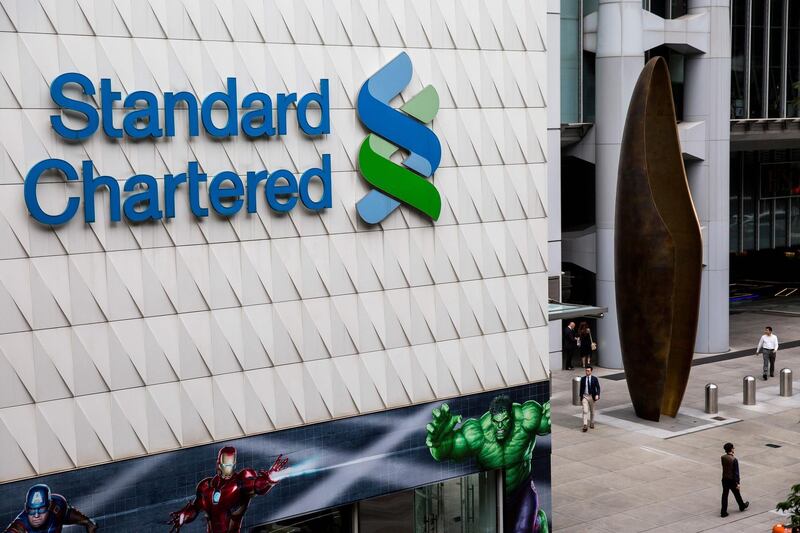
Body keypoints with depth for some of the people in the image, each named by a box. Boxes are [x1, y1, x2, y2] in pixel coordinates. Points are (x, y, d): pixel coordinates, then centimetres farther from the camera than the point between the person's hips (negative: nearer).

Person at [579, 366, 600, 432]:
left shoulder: (594, 379, -3)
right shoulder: (583, 379, 2)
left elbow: (598, 387, -6)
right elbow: (581, 389, 8)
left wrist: (597, 395, -23)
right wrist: (581, 398, 10)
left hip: (592, 397, 0)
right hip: (585, 396, 0)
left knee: (592, 411, 14)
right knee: (585, 411, -11)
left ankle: (592, 423, 33)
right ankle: (585, 425, -15)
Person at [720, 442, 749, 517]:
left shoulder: (722, 458, -7)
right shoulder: (734, 460, -22)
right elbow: (736, 472, -18)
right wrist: (737, 483, -12)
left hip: (724, 479, 4)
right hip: (732, 480, -4)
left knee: (724, 495, 9)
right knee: (736, 494, 18)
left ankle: (723, 512, 9)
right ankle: (742, 506, 43)